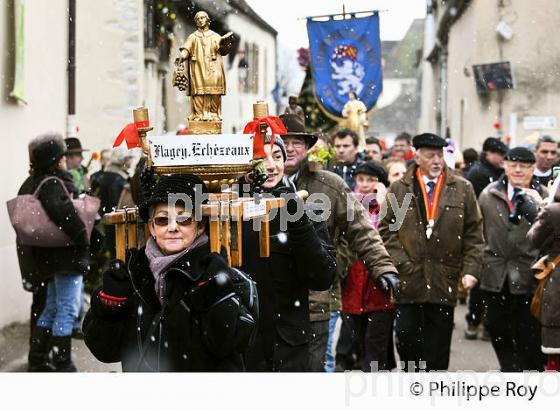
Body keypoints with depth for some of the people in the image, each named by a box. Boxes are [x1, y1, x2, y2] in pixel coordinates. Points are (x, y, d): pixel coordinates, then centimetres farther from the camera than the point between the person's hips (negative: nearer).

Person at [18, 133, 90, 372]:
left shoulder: (30, 183, 10)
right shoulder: (53, 184, -18)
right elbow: (62, 211, -35)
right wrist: (83, 238, -24)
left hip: (47, 255, 9)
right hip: (66, 255, -9)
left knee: (51, 307, 18)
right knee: (67, 310, -2)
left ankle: (37, 361, 24)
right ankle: (62, 365, 1)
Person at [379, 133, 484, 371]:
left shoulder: (462, 189, 5)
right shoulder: (398, 189, 5)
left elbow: (474, 234, 5)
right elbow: (386, 229, 4)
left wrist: (471, 269, -4)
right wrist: (399, 262, -7)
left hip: (444, 280, 0)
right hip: (408, 279, 0)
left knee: (438, 342, 5)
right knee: (406, 334, -1)